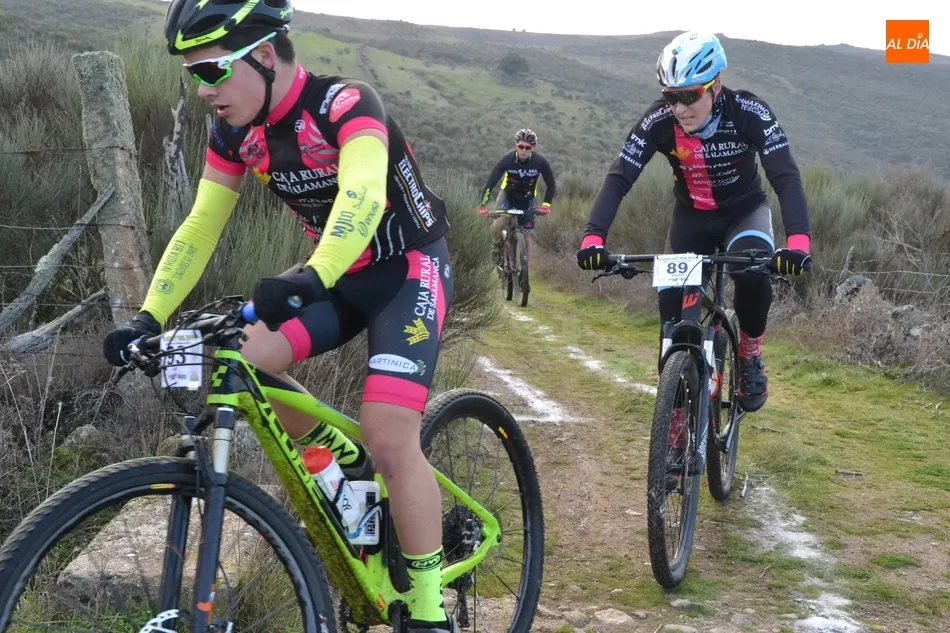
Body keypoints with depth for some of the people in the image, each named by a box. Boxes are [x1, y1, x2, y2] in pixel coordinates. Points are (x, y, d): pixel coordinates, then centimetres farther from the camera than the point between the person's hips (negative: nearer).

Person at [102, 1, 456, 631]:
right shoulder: (235, 132, -5)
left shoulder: (346, 105, -26)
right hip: (339, 275, 7)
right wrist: (148, 319, -15)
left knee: (390, 437, -21)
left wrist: (313, 277, -61)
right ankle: (353, 465, 8)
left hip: (409, 271, -6)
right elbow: (199, 229, -4)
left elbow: (362, 196, -44)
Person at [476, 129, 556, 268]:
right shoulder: (508, 159, -28)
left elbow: (551, 185, -15)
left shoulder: (540, 162, -25)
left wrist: (546, 204, -31)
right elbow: (491, 181, -29)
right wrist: (483, 204, -40)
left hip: (527, 198, 1)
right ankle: (496, 246, 5)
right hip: (507, 194, -1)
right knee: (498, 223, -27)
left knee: (526, 235, -2)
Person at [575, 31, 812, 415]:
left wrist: (798, 241, -54)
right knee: (671, 300, -14)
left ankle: (750, 357, -4)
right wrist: (593, 237, -46)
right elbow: (619, 178, -29)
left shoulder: (749, 113, -29)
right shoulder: (658, 121, -25)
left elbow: (785, 177, -37)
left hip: (744, 211, -2)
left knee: (754, 272, -32)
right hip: (692, 216, 2)